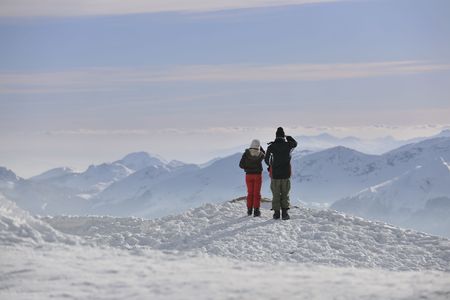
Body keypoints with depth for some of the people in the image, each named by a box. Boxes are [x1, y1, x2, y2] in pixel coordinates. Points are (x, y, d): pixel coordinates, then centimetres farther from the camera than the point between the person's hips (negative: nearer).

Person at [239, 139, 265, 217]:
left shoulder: (246, 154, -10)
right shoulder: (260, 154, -8)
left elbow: (241, 165, -8)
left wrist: (248, 167, 7)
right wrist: (259, 147, 12)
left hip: (249, 175, 1)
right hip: (258, 175, -1)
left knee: (250, 193, 13)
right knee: (257, 193, 4)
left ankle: (249, 210, 13)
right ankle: (256, 211, 0)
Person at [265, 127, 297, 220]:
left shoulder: (271, 147, -7)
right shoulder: (288, 145, -5)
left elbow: (266, 159, 4)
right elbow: (295, 143, 19)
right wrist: (288, 137, 33)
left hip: (275, 175, 0)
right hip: (286, 174, 0)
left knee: (276, 195, 9)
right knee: (285, 194, 8)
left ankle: (276, 213, 8)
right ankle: (285, 213, 0)